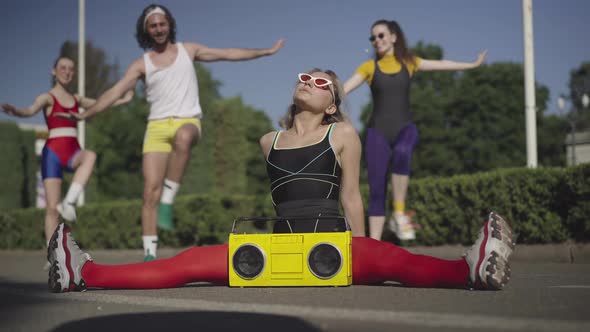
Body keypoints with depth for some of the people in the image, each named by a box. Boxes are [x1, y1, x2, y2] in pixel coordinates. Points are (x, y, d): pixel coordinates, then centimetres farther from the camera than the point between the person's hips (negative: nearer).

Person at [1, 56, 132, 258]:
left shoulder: (76, 99, 19)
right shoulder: (47, 97, 2)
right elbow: (31, 111, -18)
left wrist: (122, 101, 29)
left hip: (73, 152, 4)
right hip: (53, 152, -4)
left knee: (90, 155, -35)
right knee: (52, 208, -9)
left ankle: (69, 202, -32)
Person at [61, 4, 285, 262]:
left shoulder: (188, 50, 13)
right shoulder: (141, 64, 10)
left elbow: (228, 54, 16)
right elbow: (115, 92, 5)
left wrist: (266, 51, 15)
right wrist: (86, 114, -6)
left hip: (188, 121, -1)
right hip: (157, 126, 1)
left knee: (183, 136, -41)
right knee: (151, 190, -10)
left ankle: (168, 201, -33)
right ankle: (150, 254, -6)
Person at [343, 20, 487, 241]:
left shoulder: (408, 62, 11)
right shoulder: (369, 67, 6)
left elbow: (442, 64, 21)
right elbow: (344, 88, -3)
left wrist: (474, 64, 29)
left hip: (404, 127, 0)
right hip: (378, 130, 0)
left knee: (401, 152, -38)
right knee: (377, 191, -6)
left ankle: (400, 214, -27)